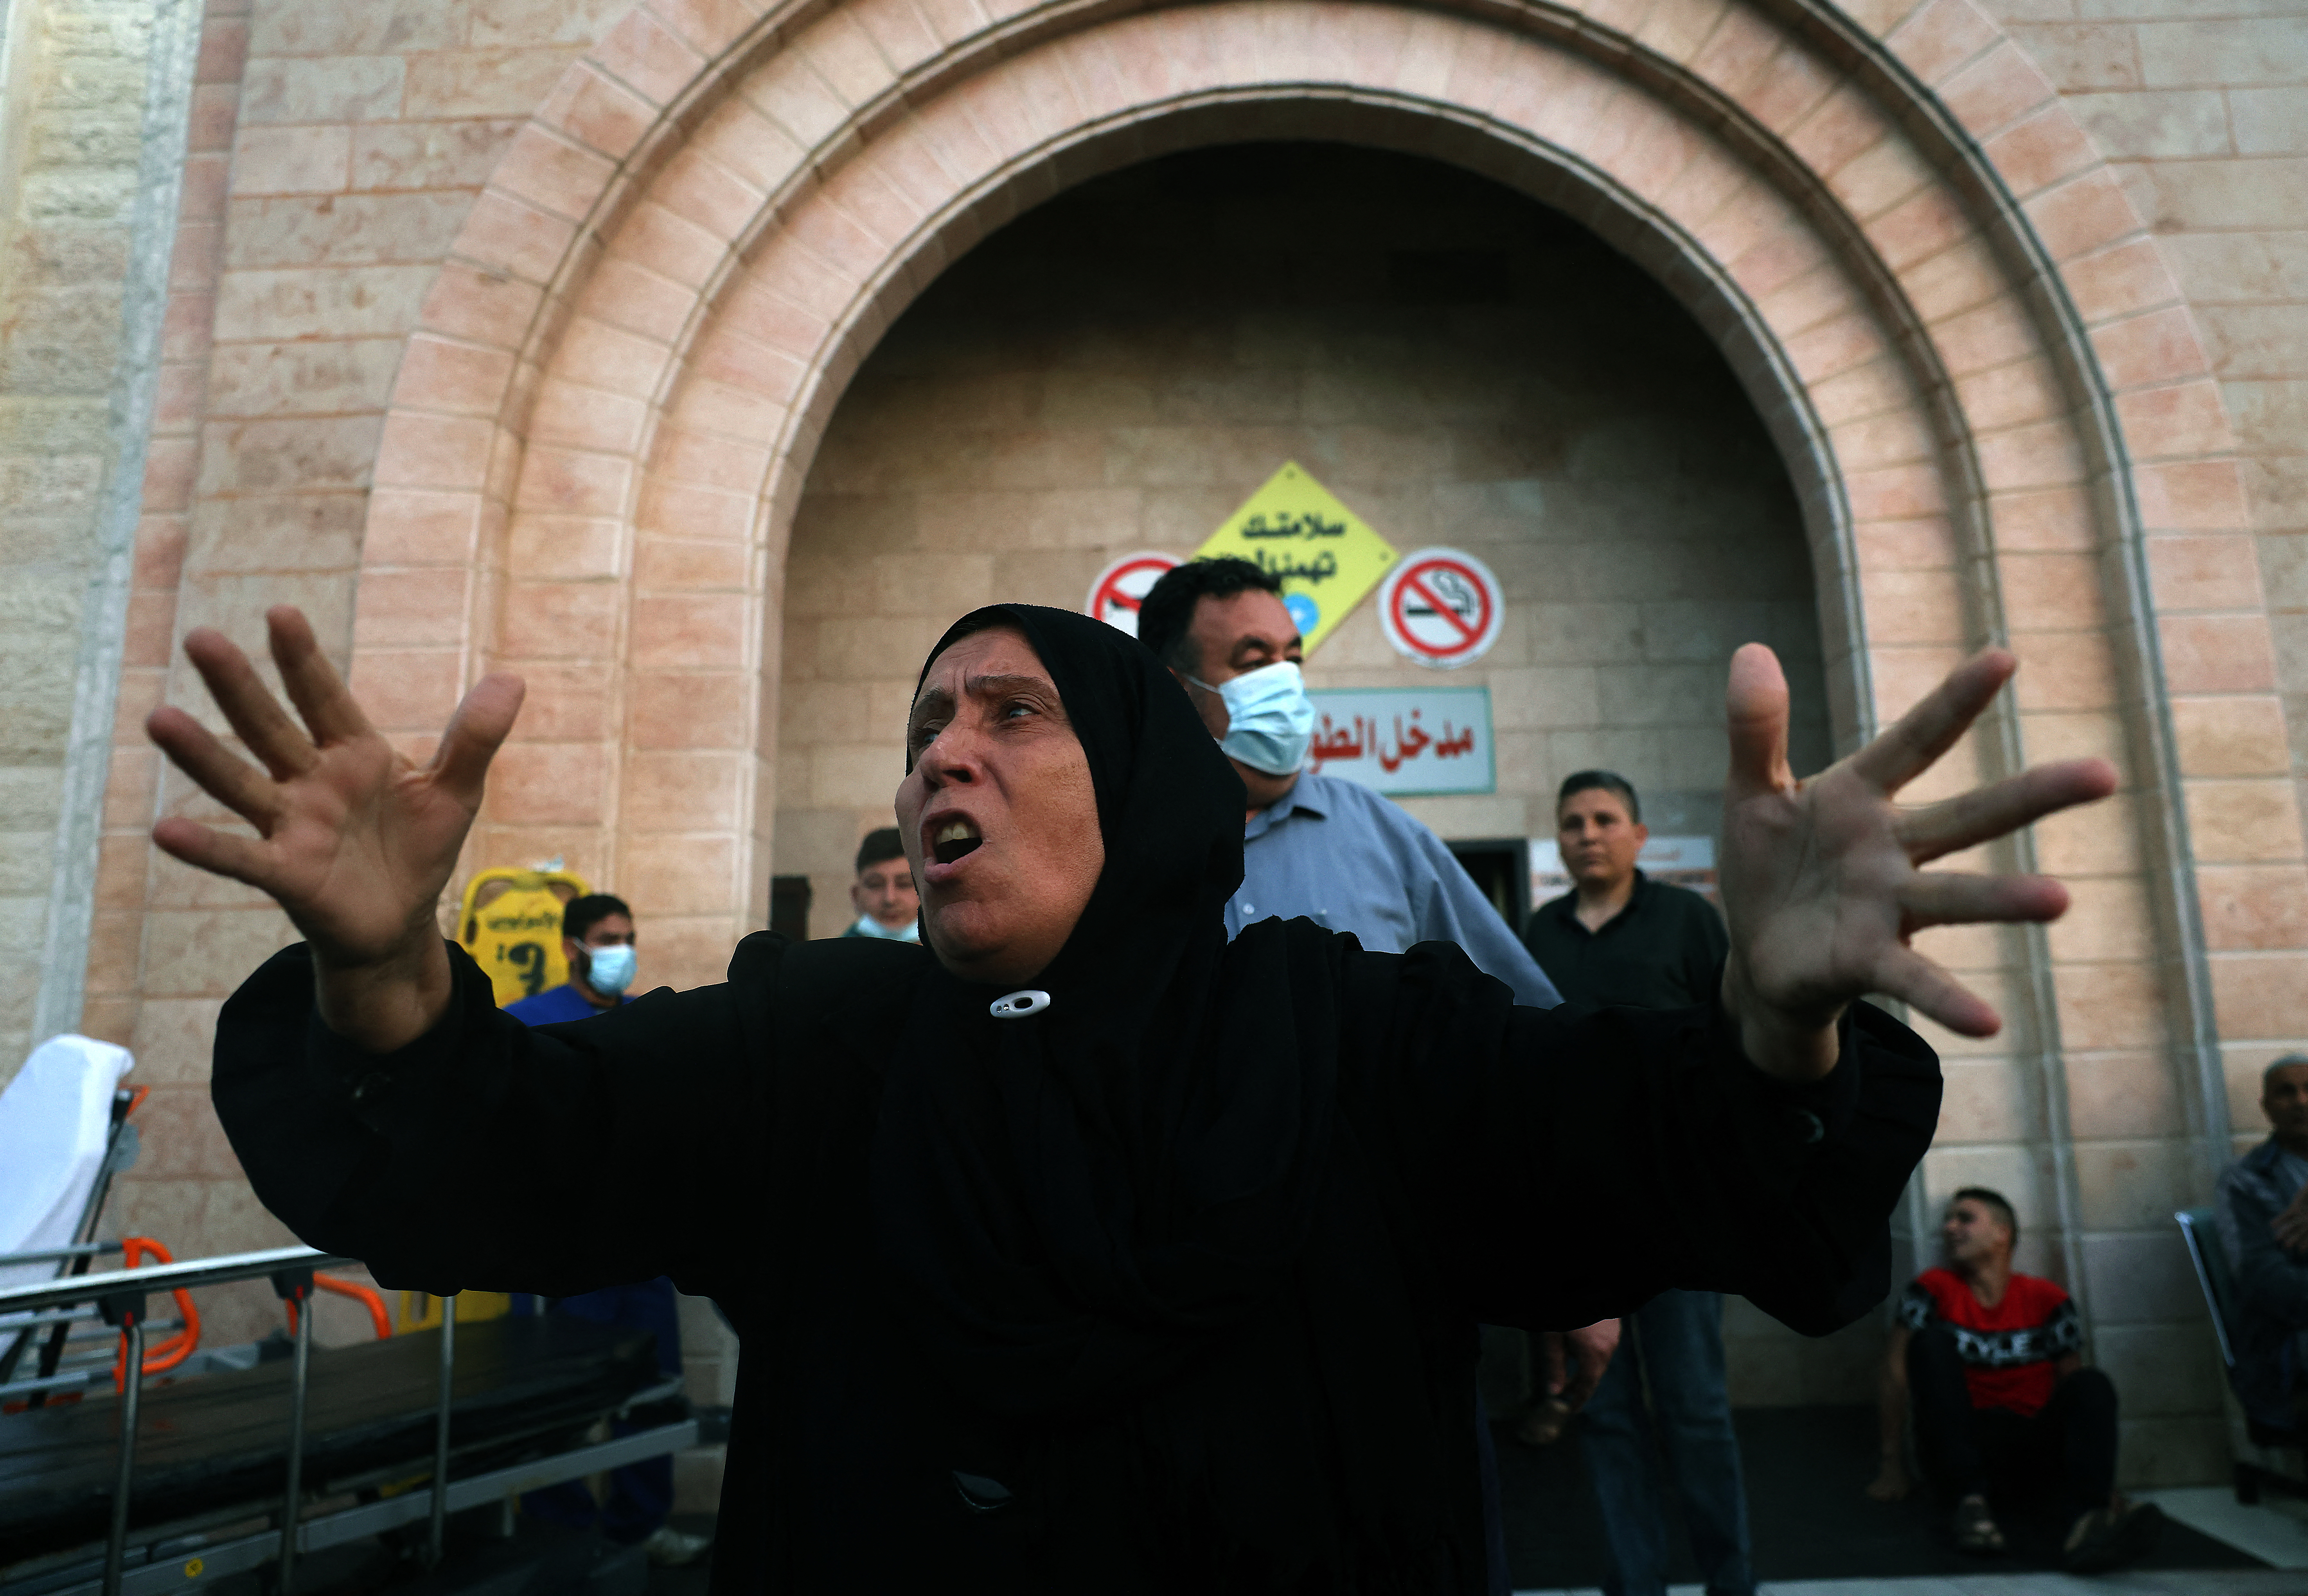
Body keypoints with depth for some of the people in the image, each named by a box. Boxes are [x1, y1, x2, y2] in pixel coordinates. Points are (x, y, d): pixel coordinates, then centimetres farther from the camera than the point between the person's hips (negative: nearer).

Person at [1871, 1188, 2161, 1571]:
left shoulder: (2046, 1299, 6)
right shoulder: (1934, 1289, 1)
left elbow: (2073, 1386, 5)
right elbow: (1896, 1371, -2)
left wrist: (2097, 1478, -5)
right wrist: (1894, 1468, -5)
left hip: (2032, 1453, 1)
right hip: (1959, 1448, -1)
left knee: (2094, 1385, -20)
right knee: (1931, 1341, -22)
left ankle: (2086, 1519, -46)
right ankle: (1970, 1499, -31)